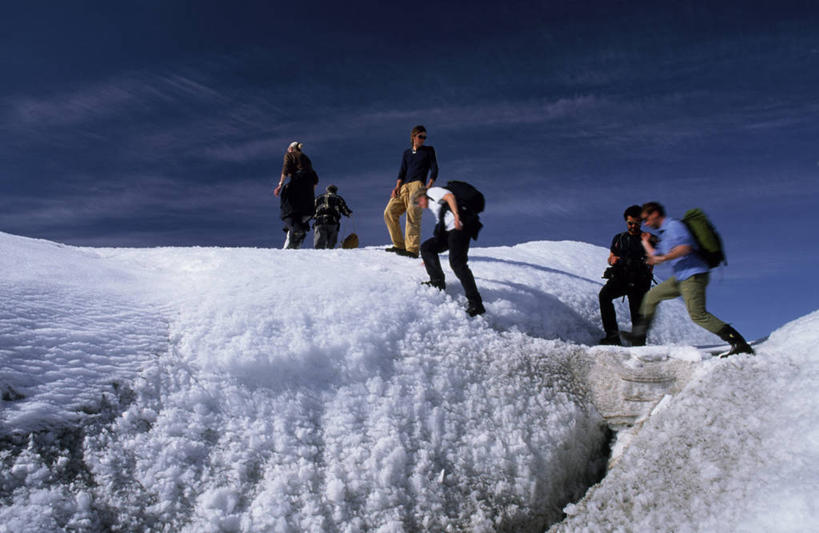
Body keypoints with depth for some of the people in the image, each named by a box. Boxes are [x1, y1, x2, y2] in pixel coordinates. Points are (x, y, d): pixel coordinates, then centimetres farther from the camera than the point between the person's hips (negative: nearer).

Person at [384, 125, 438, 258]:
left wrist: (429, 185, -11)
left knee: (412, 212, -24)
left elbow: (434, 169, 6)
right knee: (389, 212, -10)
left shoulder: (429, 150, 16)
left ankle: (412, 249, -33)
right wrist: (397, 186, -2)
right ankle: (399, 245, -7)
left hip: (417, 185, -5)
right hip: (404, 187, 5)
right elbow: (402, 171, 15)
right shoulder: (407, 153, 25)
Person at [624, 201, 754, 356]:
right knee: (652, 296, 15)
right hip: (681, 277, 10)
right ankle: (639, 336, 20)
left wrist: (663, 258, -23)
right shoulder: (664, 233, 22)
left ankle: (740, 344, -17)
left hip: (693, 275, -10)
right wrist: (645, 243, 36)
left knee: (698, 315, -18)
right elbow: (656, 257, 30)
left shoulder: (673, 225, -8)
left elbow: (685, 246, -24)